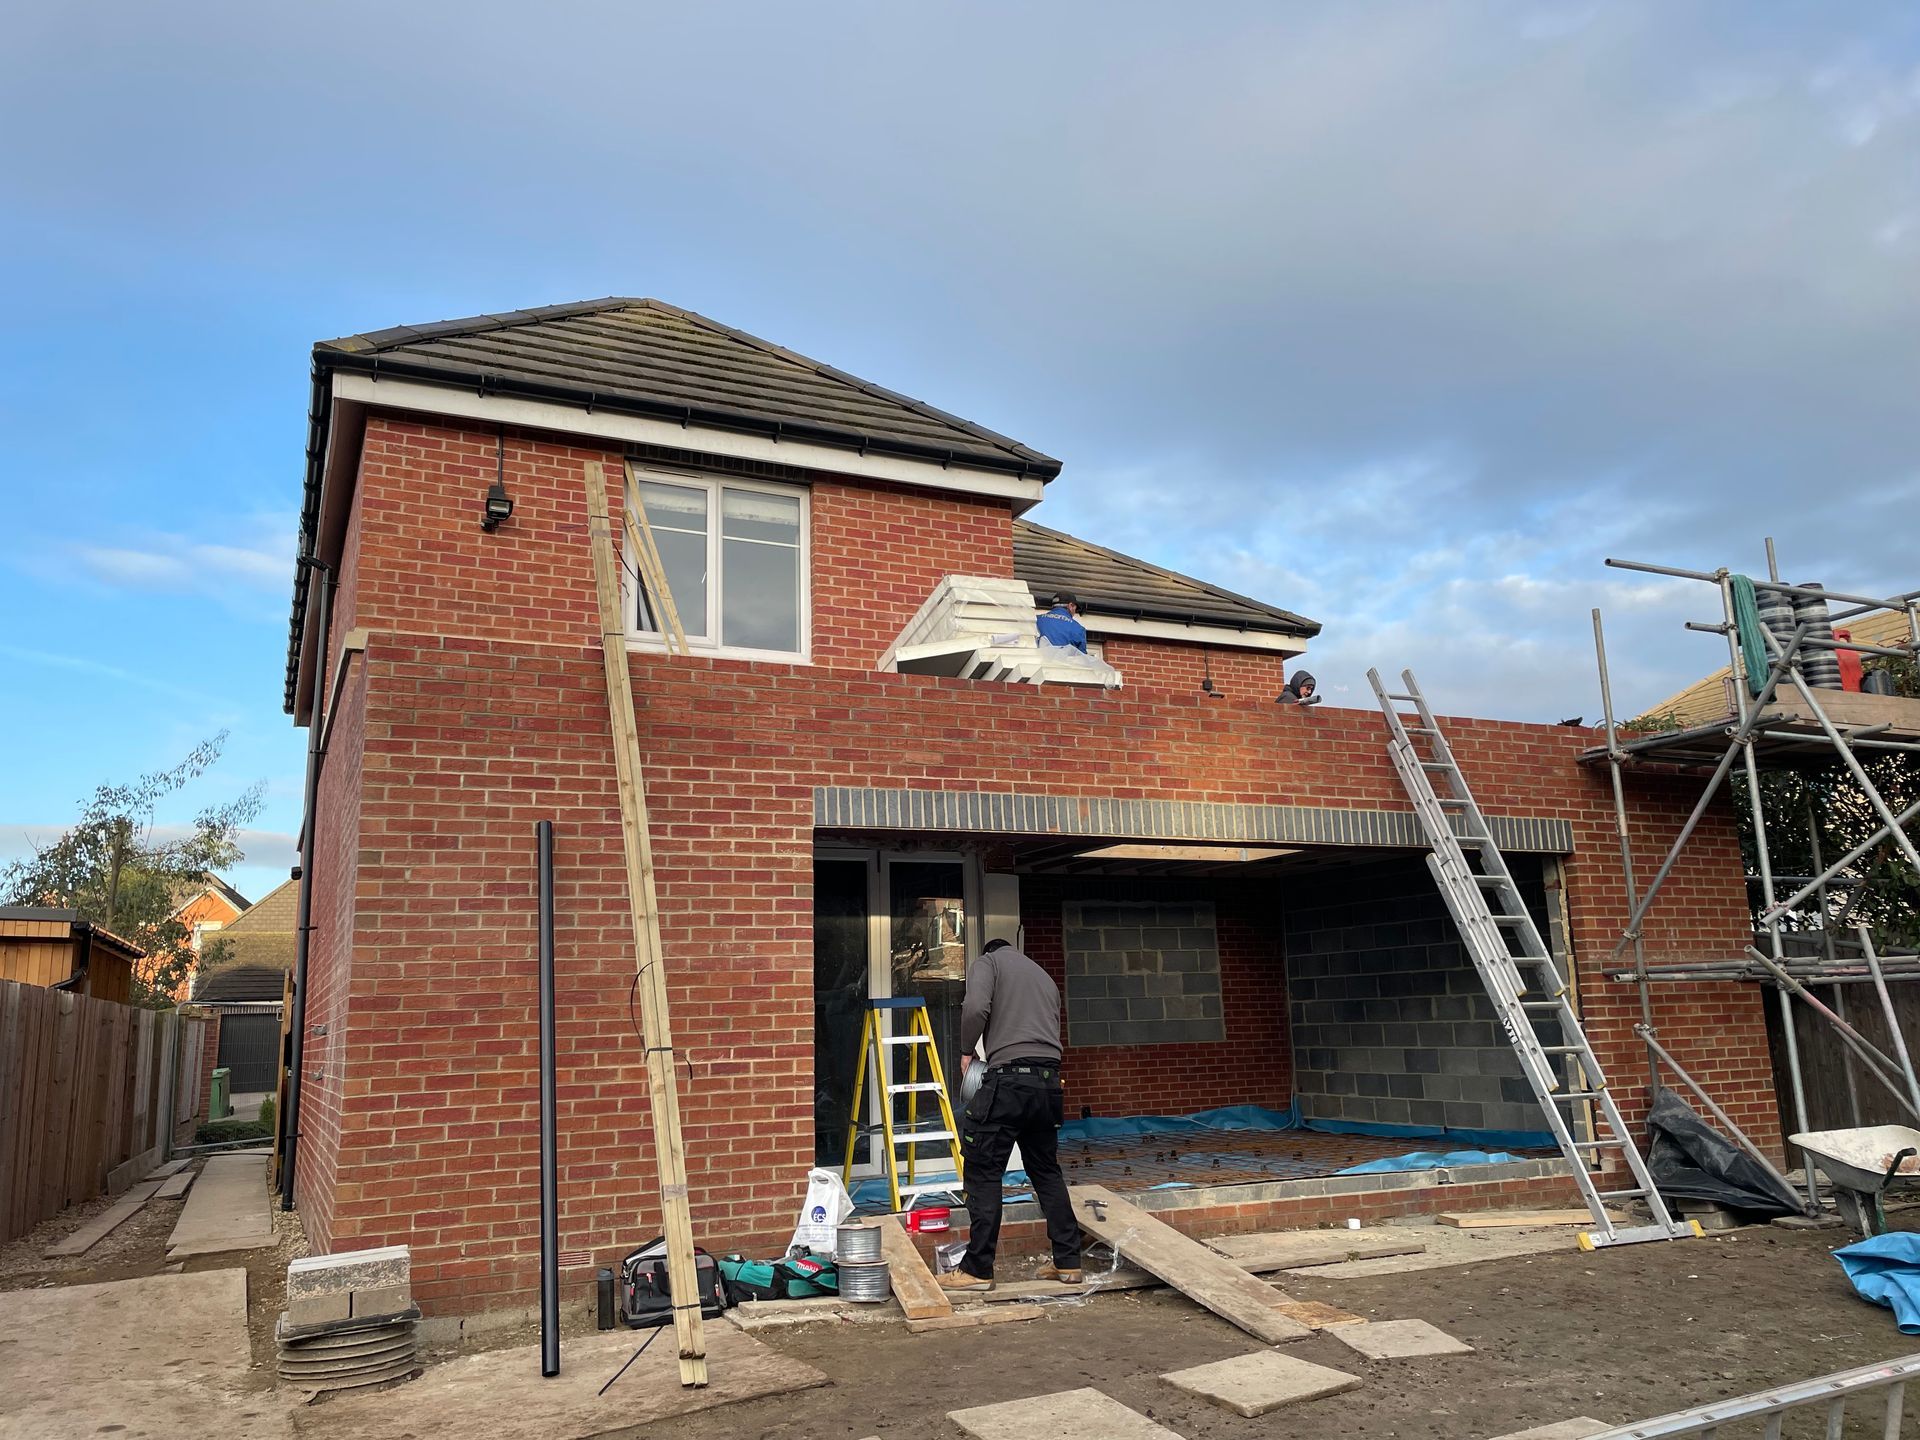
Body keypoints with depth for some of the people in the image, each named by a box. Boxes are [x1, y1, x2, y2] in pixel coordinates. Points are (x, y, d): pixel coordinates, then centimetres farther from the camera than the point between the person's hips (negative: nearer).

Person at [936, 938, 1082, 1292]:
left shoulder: (988, 962, 9)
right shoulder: (1045, 977, 27)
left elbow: (975, 1008, -10)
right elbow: (1051, 1030, 19)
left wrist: (966, 1051, 3)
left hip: (1009, 1079, -6)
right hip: (1049, 1081, 7)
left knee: (983, 1172, 1)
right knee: (1047, 1172, 17)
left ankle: (977, 1269, 3)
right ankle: (1068, 1262, 20)